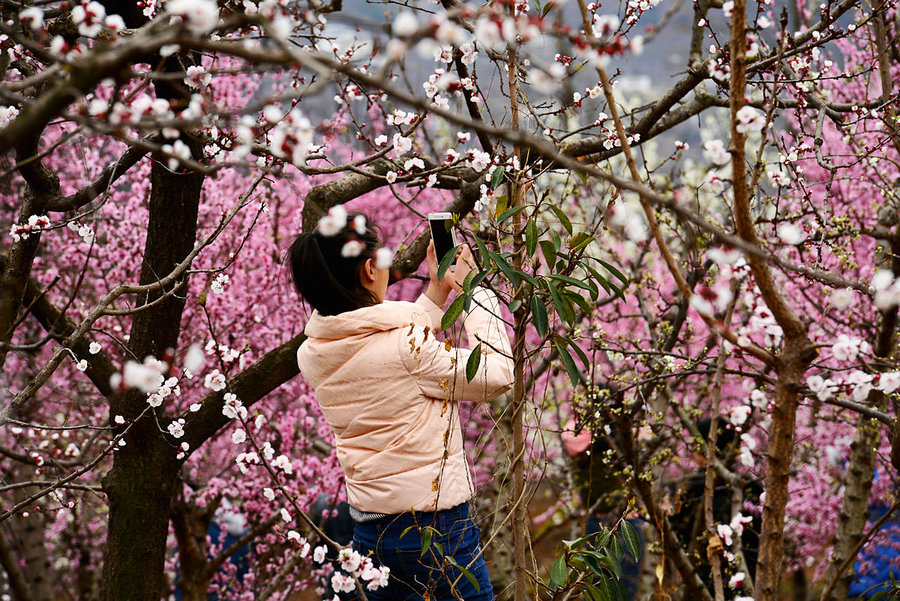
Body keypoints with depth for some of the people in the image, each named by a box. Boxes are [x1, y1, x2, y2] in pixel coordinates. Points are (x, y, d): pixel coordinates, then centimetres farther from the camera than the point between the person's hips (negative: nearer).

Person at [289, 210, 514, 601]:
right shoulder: (405, 344, -21)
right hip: (436, 530, -7)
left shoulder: (313, 354, 0)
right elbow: (497, 376, -10)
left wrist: (437, 291, 17)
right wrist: (473, 290, -2)